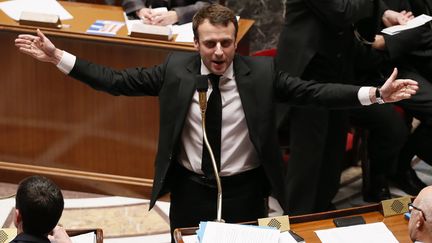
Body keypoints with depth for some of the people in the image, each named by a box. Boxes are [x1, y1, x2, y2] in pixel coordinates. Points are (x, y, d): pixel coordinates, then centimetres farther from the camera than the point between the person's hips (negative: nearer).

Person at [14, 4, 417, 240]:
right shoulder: (176, 68, -8)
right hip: (189, 189, 1)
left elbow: (313, 92, -14)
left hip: (245, 190, -1)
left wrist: (374, 94, -25)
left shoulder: (260, 72, -11)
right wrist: (58, 58, -11)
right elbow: (118, 81, -5)